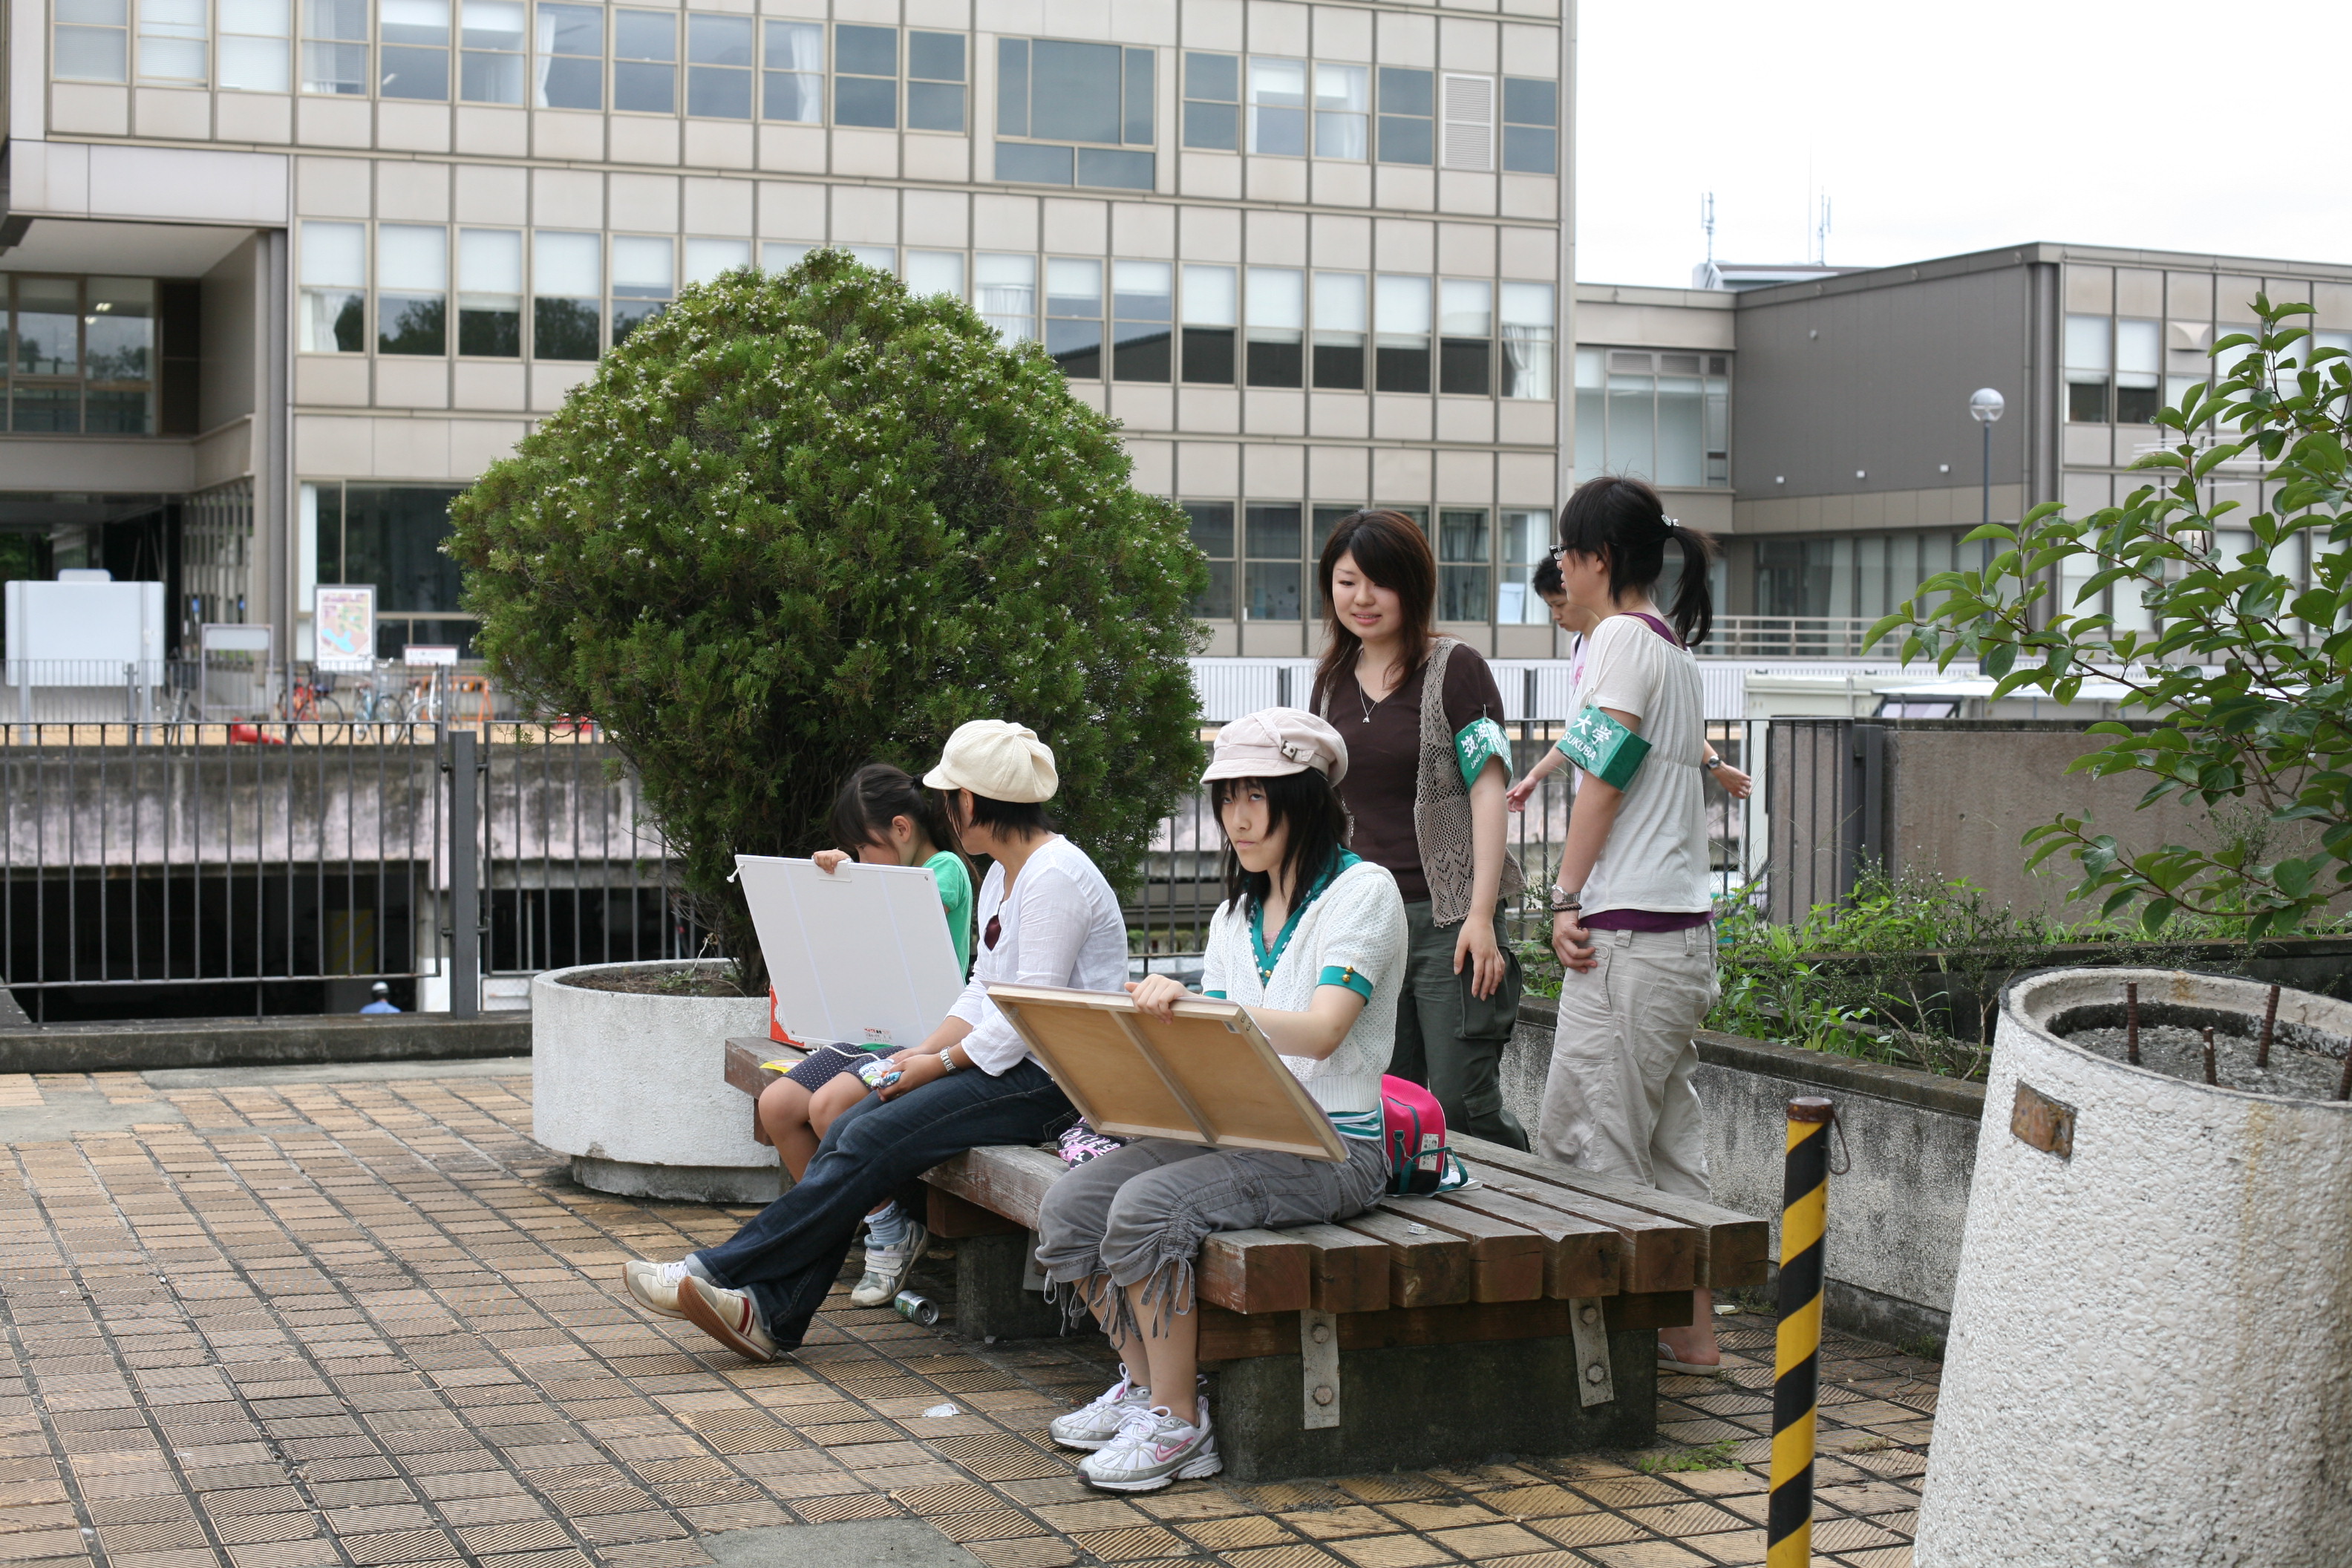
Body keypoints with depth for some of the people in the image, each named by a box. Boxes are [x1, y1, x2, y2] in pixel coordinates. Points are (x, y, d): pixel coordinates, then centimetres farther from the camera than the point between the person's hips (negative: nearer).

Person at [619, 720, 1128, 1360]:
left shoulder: (1055, 876, -15)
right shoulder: (1003, 875, 18)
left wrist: (940, 1064, -13)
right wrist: (921, 1052, 2)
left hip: (1053, 1079, -9)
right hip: (1002, 1062, 9)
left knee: (872, 1140, -19)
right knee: (847, 1133, -8)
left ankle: (719, 1272, -14)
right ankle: (770, 1312, -14)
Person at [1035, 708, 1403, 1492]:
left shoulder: (1362, 891, -7)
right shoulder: (1236, 914, 17)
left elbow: (1320, 1032, -21)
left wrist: (1195, 1005, -32)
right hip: (1233, 1130, 8)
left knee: (1149, 1207, -29)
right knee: (1069, 1205, -12)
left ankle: (1177, 1420, -15)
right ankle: (1144, 1382, 6)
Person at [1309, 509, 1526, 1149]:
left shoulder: (1455, 670, -3)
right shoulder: (1332, 678, 14)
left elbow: (1487, 792, -8)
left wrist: (1482, 915, -16)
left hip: (1446, 914, -5)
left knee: (1462, 1104, -8)